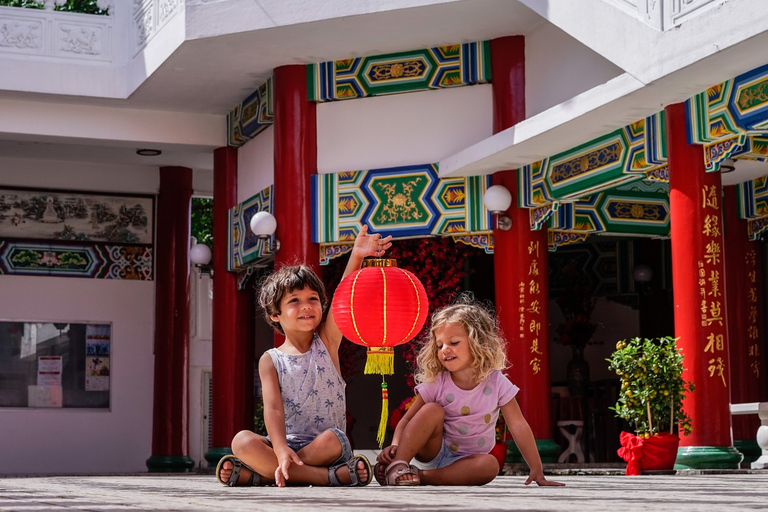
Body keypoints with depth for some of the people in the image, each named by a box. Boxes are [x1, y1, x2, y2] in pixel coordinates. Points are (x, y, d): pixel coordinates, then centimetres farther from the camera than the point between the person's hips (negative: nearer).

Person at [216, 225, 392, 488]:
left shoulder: (326, 343, 5)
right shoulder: (271, 361, 3)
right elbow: (273, 408, -11)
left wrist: (357, 256, -31)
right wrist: (281, 450, -30)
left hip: (326, 445, 0)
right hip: (287, 443, 1)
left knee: (332, 439, -34)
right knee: (242, 441, -27)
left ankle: (257, 475, -25)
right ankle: (328, 476, -33)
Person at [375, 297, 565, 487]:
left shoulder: (496, 383, -11)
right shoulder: (435, 383, -9)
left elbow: (519, 426, -11)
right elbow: (408, 419, -8)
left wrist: (537, 471, -13)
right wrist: (395, 446, -29)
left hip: (465, 461, 0)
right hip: (433, 452, 0)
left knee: (490, 464, -32)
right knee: (432, 409, -25)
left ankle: (422, 476, -32)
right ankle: (396, 466, -34)